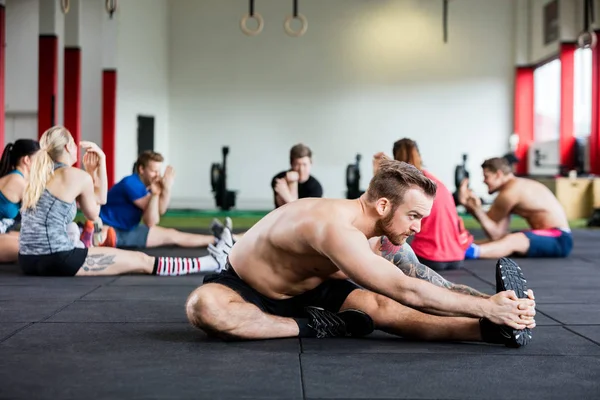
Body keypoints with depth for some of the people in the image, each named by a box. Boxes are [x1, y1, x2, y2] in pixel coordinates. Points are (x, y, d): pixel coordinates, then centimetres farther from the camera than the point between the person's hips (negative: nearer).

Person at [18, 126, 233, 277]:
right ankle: (213, 262, 11)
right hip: (56, 260, -8)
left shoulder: (39, 175, 18)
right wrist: (91, 173, 18)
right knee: (142, 261, 1)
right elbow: (93, 214, 12)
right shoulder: (77, 176, -6)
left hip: (29, 261, 8)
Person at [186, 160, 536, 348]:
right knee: (203, 305, -42)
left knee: (378, 306, -22)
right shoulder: (334, 227, -39)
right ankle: (311, 328, -33)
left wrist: (491, 303, -19)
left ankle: (493, 330, -36)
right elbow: (407, 291, -43)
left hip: (307, 290, 6)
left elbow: (429, 282, -5)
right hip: (244, 289, -5)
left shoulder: (383, 239, -10)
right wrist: (486, 307, -41)